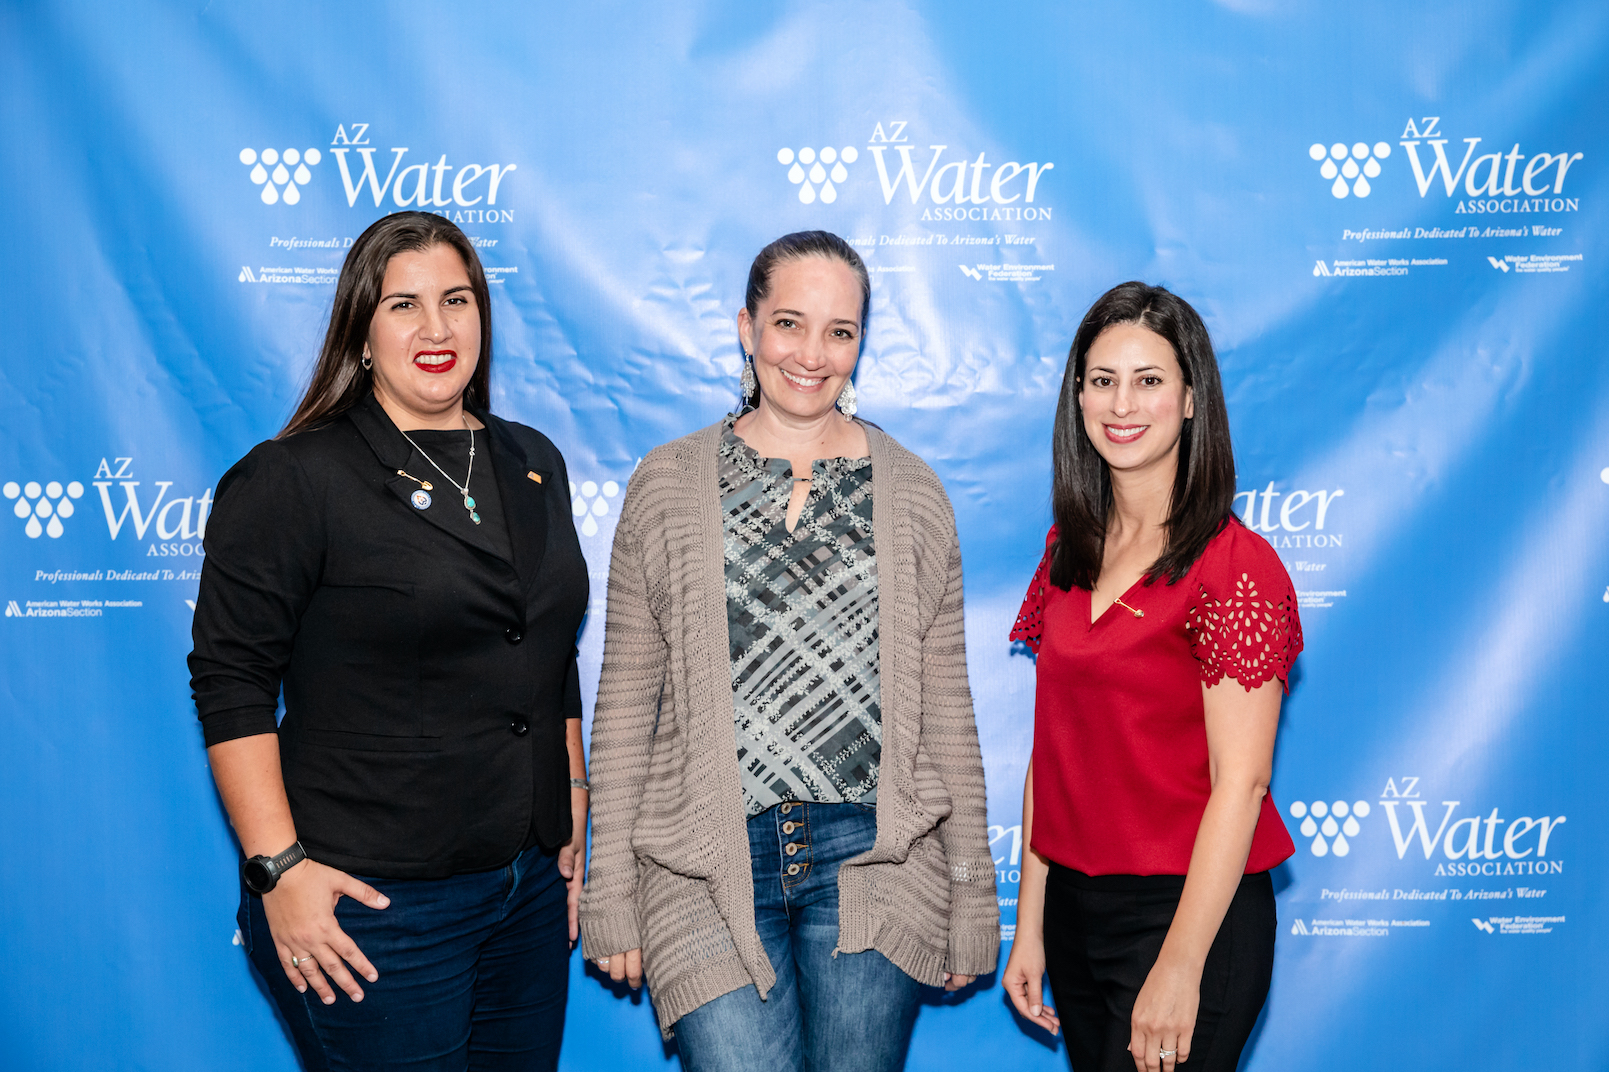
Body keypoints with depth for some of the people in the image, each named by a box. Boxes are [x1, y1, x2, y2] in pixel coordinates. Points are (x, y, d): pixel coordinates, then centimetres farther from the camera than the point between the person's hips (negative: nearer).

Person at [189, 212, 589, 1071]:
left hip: (530, 890, 6)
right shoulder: (290, 479, -8)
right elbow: (231, 684, -11)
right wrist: (278, 869, -16)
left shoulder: (533, 463, 9)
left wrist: (572, 821, 14)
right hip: (373, 906, -5)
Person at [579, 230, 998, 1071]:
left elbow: (946, 709, 6)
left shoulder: (912, 493, 4)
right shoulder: (667, 485, 2)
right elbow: (626, 704, 3)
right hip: (705, 869, -1)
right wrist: (611, 892, 2)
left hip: (873, 863, 1)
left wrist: (972, 895, 6)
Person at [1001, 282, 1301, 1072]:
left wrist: (1180, 967, -17)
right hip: (1074, 908, 6)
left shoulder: (1234, 565, -14)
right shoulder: (1069, 551, 5)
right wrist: (1030, 927, 7)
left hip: (1191, 914, -6)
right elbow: (1052, 748, 6)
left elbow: (1240, 783, -16)